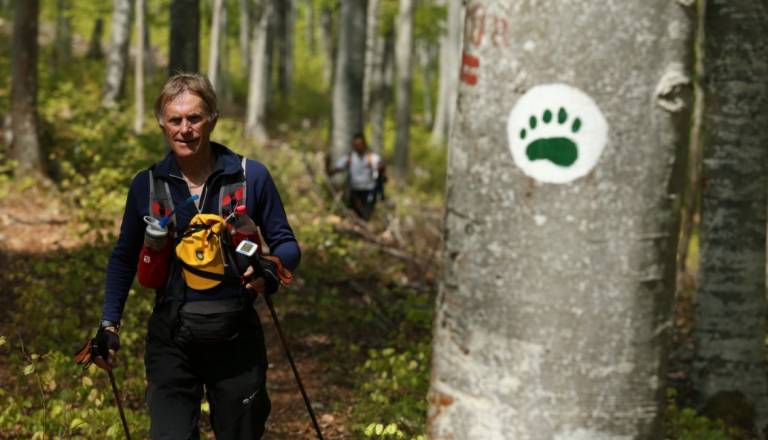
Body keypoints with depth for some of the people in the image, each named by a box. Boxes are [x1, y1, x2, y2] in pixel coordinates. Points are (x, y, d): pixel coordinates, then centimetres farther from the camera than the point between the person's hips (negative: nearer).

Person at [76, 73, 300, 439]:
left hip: (236, 340, 0)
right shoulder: (146, 185, 1)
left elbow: (286, 244, 2)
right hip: (172, 340, 0)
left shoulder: (251, 177, -4)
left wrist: (272, 268, -20)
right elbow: (124, 258, 13)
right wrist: (109, 324, 5)